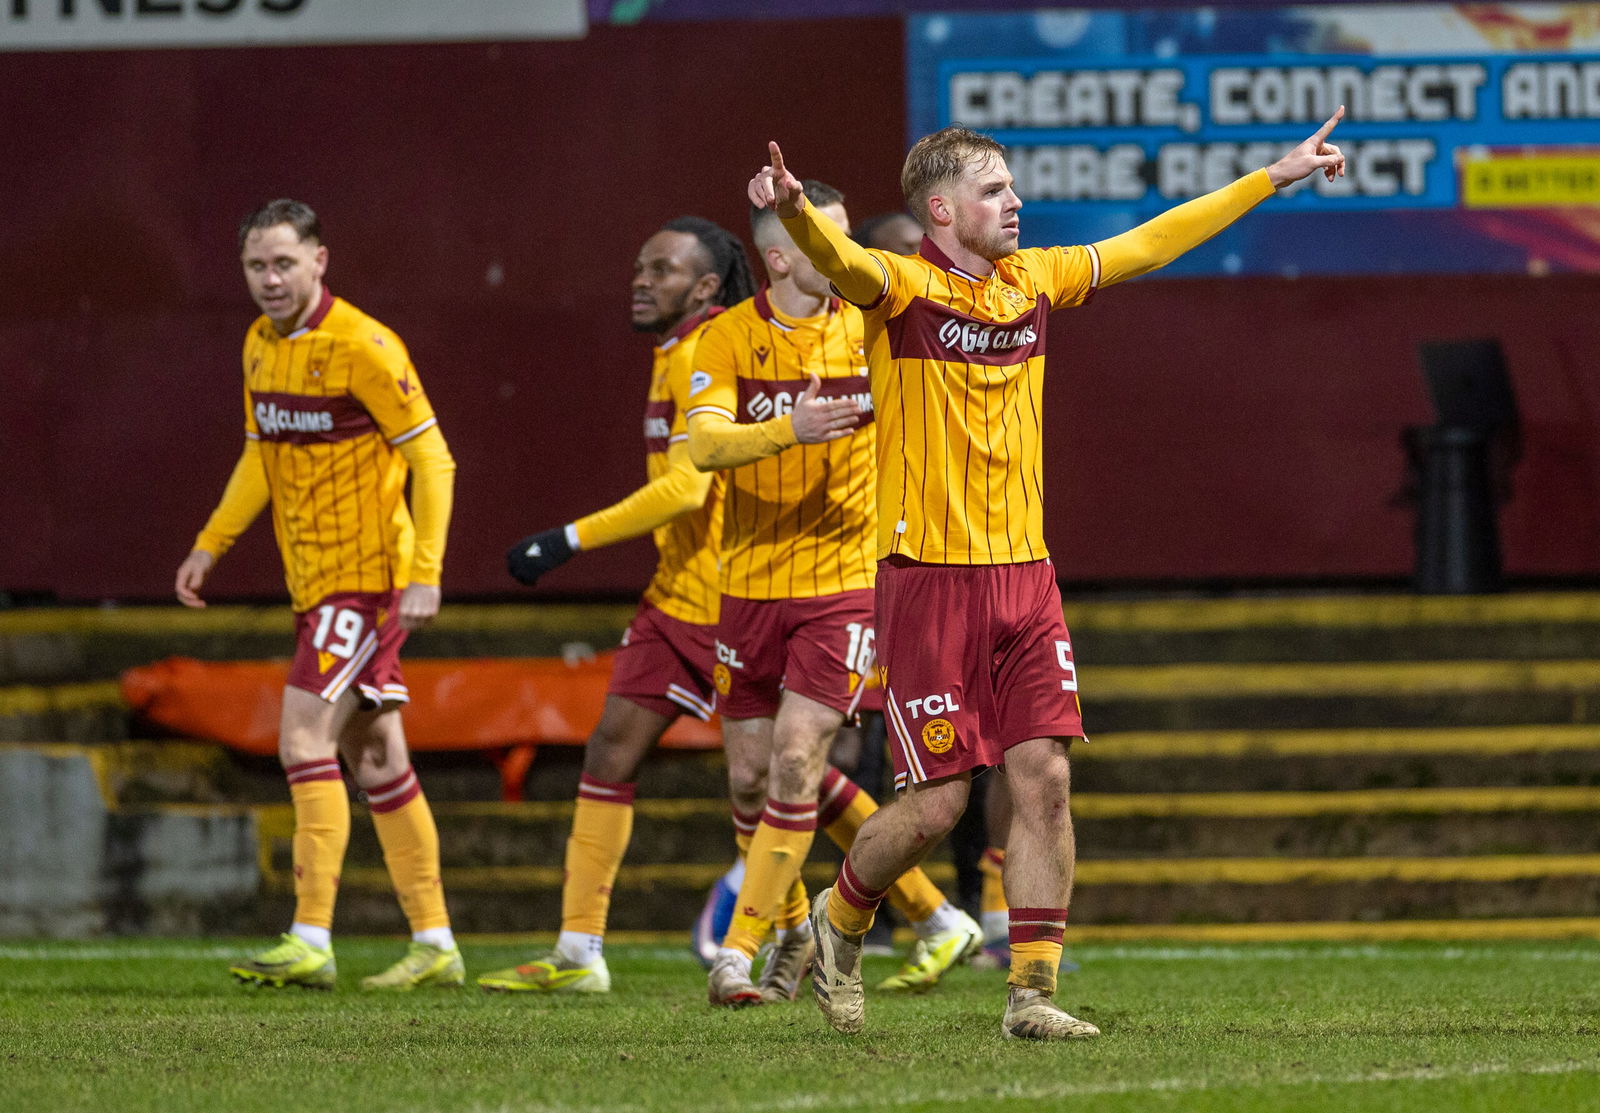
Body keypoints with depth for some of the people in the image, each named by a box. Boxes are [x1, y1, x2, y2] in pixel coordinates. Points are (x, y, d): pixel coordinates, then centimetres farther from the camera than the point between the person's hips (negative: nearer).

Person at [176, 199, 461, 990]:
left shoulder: (362, 348, -15)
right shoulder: (260, 346, 9)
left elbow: (432, 459, -14)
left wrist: (424, 574, -21)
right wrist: (210, 546, 16)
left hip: (368, 576, -8)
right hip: (315, 584, 8)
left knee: (306, 741, -16)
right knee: (375, 761, 10)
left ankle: (311, 941, -17)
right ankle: (434, 944, 16)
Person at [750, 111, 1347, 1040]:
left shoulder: (1032, 282, 11)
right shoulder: (903, 286, -8)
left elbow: (1147, 244, 22)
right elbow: (841, 261, -30)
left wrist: (1275, 179, 27)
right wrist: (795, 212, -53)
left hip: (1025, 574, 6)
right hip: (931, 579, -6)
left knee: (1045, 780, -3)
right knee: (939, 802, -3)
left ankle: (1034, 992, 2)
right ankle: (840, 922, 24)